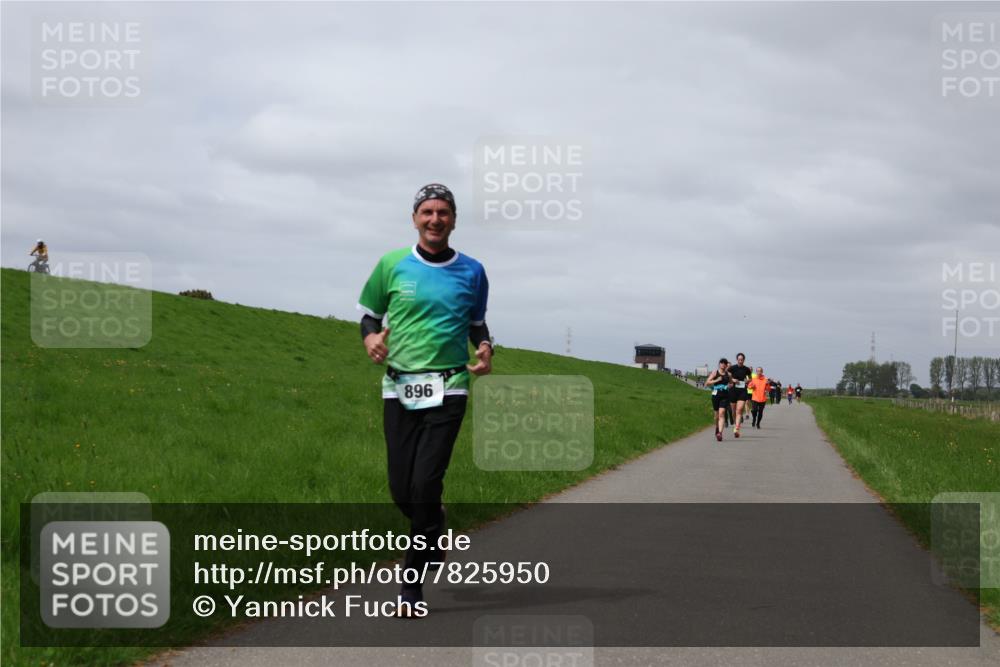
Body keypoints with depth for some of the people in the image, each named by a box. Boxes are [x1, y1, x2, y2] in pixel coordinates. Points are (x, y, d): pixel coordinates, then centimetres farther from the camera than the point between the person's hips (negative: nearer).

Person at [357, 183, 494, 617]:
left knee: (425, 485, -13)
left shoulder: (471, 271, 6)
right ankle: (432, 527, 38)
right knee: (401, 491, 2)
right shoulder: (392, 265, 4)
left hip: (448, 389, -1)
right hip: (399, 388, 1)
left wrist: (484, 347, -2)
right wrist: (370, 337, -9)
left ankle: (413, 586, -4)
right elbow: (368, 312, 14)